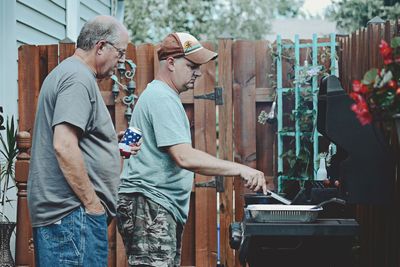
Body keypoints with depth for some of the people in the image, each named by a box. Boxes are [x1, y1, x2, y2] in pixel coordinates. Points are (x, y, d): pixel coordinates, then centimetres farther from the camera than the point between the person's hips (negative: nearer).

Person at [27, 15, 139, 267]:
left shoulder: (67, 72, 19)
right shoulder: (79, 79, -13)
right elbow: (64, 146, -24)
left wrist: (116, 148, 18)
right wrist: (92, 202, -18)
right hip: (73, 211, -11)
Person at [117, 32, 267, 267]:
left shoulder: (162, 96, 21)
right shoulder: (162, 98, -14)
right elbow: (185, 157, -24)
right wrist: (241, 169, -24)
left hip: (165, 208, 11)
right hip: (149, 205, -11)